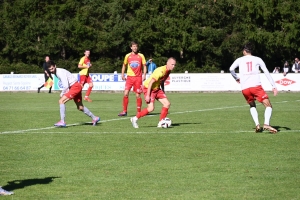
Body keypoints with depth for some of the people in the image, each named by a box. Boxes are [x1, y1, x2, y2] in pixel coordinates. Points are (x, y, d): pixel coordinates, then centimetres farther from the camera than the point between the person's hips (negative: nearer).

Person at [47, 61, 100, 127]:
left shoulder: (60, 72, -21)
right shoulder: (56, 72, 9)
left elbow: (66, 86, -25)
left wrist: (62, 94, -10)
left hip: (75, 86, -10)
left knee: (61, 101, -18)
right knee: (80, 107, 21)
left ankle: (62, 121, -21)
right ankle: (94, 118, 36)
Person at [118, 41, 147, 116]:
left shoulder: (141, 56, 2)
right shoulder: (128, 56, 5)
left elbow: (144, 66, 8)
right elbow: (124, 65, 18)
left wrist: (144, 75, -6)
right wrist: (122, 74, 10)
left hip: (138, 77, -1)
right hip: (129, 77, 1)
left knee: (138, 95, -1)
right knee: (125, 94, -9)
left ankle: (139, 112, 9)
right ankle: (124, 111, 1)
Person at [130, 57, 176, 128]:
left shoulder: (168, 71, 1)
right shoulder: (160, 71, -27)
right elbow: (151, 83, -27)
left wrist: (163, 92, 20)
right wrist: (147, 95, -28)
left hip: (156, 89, 9)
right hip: (148, 88, -9)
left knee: (167, 104, -2)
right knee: (151, 108, -18)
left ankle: (160, 123, 5)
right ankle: (135, 119, 0)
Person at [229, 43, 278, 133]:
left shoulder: (240, 60, 16)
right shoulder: (257, 59, 14)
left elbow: (231, 69, 3)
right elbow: (267, 73, 8)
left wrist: (236, 78, 22)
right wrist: (274, 86, 6)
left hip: (245, 88, 2)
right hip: (256, 86, -2)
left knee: (252, 106, 25)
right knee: (268, 105, -1)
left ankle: (257, 124, 5)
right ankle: (266, 124, -26)